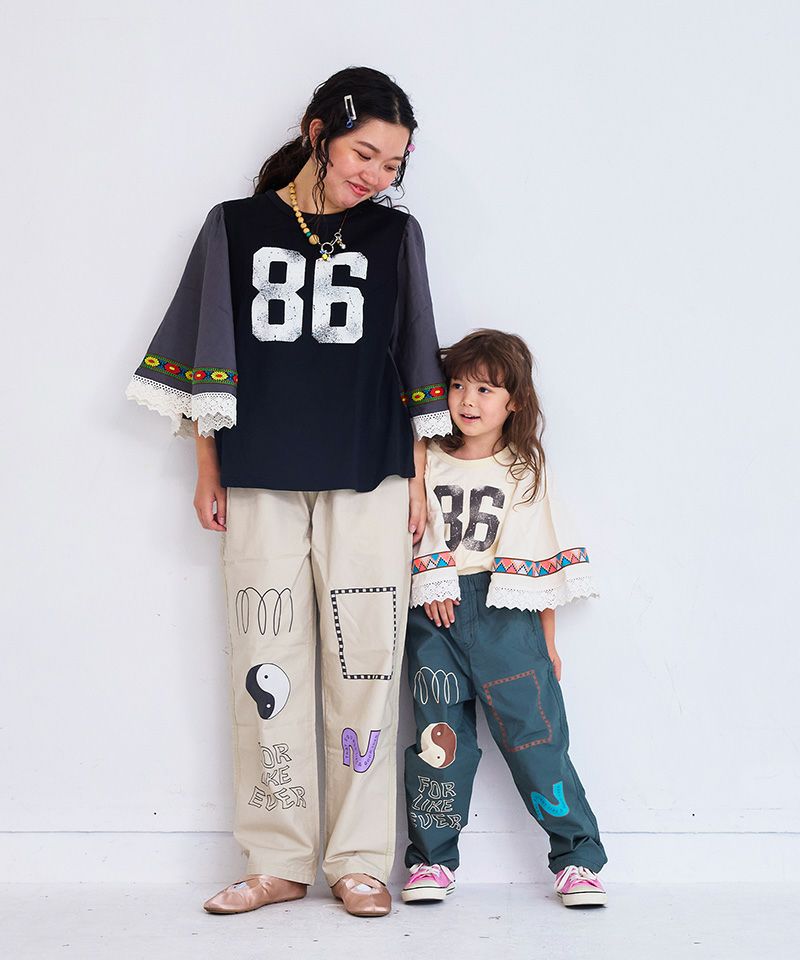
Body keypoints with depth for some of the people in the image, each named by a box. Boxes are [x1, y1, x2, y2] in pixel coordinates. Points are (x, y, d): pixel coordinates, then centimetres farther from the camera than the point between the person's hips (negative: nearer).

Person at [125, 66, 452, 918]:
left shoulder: (395, 235, 9)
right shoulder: (235, 228, 7)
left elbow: (414, 373, 11)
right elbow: (207, 359, 9)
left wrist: (417, 481, 6)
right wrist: (207, 474, 6)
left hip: (368, 482, 0)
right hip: (259, 482, 0)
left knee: (364, 667, -2)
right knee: (267, 668, 2)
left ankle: (360, 862, 8)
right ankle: (277, 862, 11)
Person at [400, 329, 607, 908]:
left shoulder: (527, 471, 9)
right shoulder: (428, 465, 10)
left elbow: (544, 561, 8)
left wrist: (548, 640, 6)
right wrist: (430, 589, -10)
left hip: (507, 616, -1)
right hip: (437, 616, 1)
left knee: (535, 735, -5)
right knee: (441, 734, 2)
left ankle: (578, 858, 3)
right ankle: (432, 859, 13)